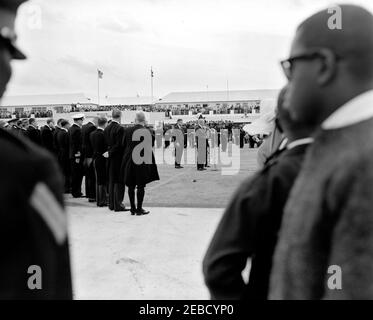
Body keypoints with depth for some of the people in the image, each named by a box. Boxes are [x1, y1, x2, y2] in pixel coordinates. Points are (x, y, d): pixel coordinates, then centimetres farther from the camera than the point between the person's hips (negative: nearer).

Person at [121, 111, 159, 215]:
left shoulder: (128, 131, -4)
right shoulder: (147, 132, -9)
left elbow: (123, 145, 5)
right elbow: (152, 145, 1)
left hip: (130, 161, 2)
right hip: (143, 161, -2)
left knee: (131, 186, 12)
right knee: (141, 186, 5)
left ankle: (133, 208, 16)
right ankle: (139, 209, 7)